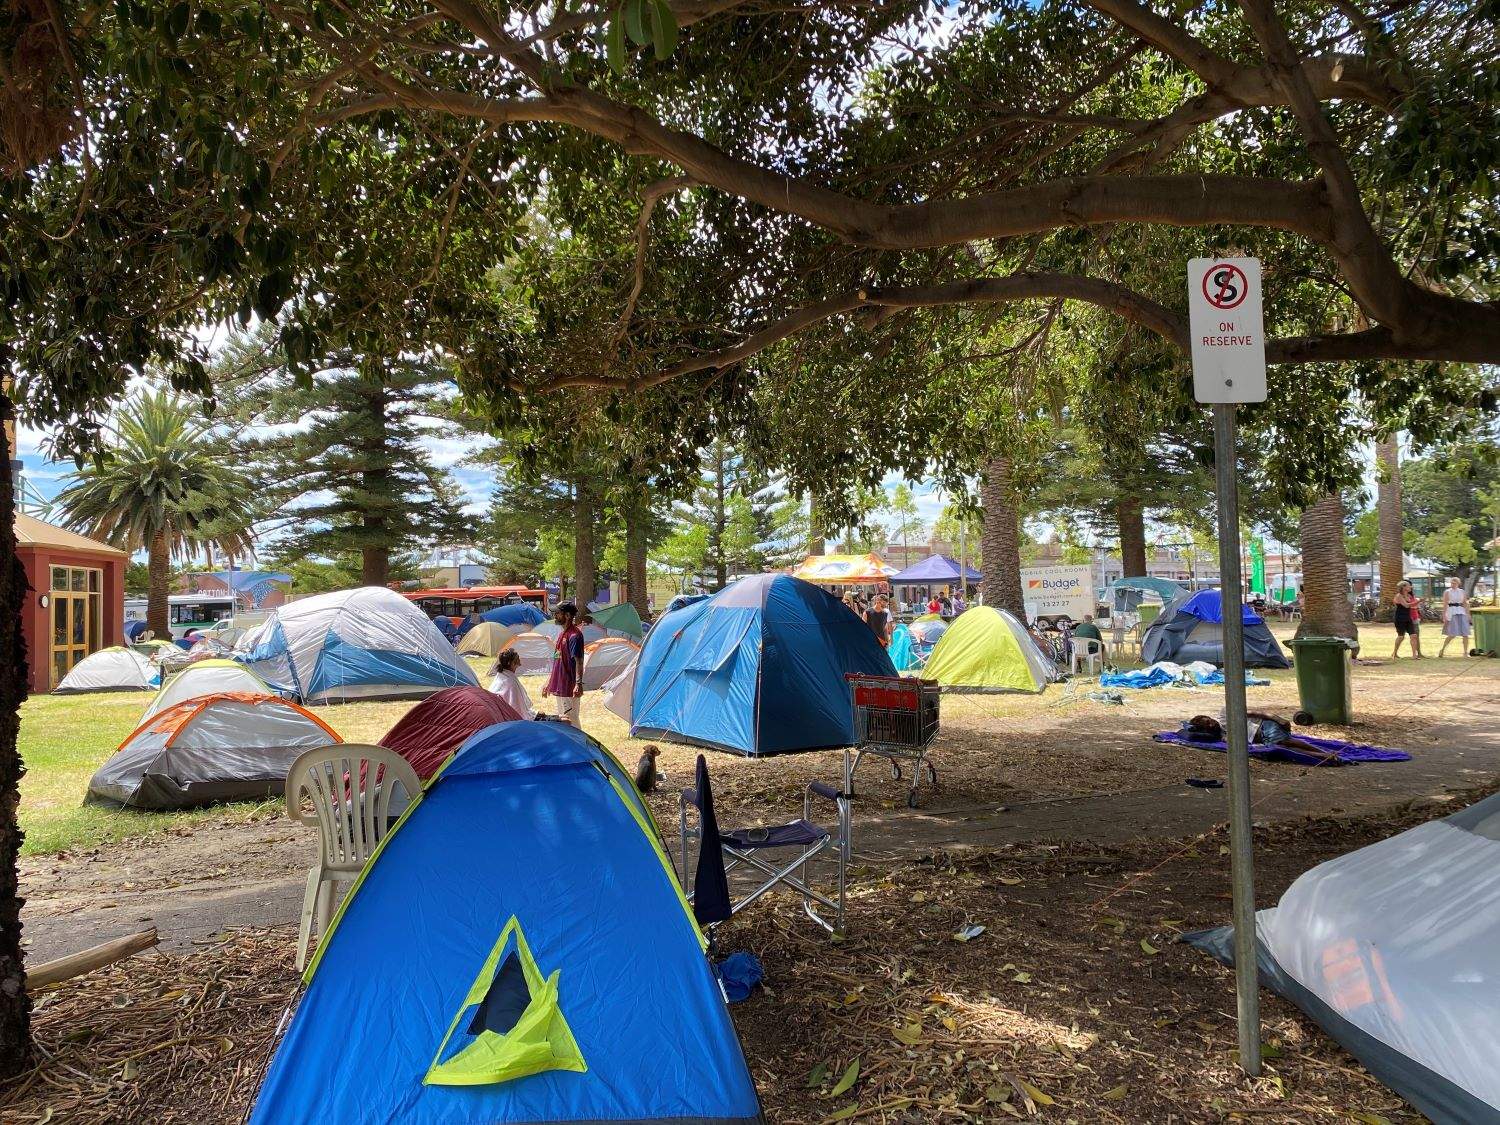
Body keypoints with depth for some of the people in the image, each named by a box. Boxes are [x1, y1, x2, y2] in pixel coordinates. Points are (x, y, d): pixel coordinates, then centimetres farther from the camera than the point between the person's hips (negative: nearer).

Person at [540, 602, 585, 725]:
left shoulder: (574, 635, -15)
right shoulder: (562, 634, 15)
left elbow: (578, 661, -21)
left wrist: (578, 684, -30)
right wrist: (549, 683, 24)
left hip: (569, 687, -10)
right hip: (559, 686, 10)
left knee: (571, 722, -6)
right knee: (561, 721, 16)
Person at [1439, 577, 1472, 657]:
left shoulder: (1462, 592, 11)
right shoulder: (1447, 592, 1)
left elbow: (1465, 604, 14)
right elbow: (1445, 604, -3)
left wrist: (1468, 614, 8)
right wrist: (1444, 616, -9)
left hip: (1461, 613, 4)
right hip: (1452, 613, -4)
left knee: (1465, 634, 0)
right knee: (1452, 634, -8)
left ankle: (1465, 652, 7)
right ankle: (1442, 649, 7)